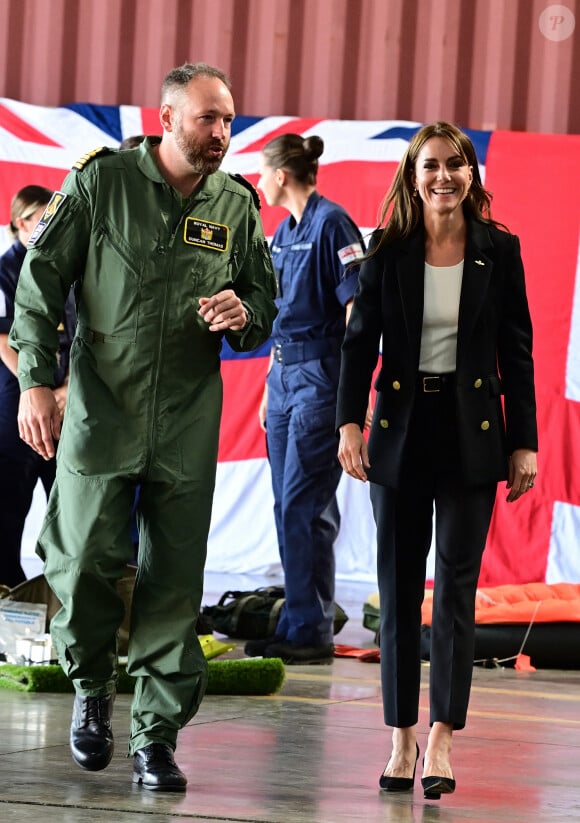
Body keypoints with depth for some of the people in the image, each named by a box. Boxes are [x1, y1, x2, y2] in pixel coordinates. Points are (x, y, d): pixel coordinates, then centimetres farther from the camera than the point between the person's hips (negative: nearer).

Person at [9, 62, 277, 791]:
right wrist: (35, 380, -8)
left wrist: (243, 314, -7)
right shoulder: (101, 182, -3)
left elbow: (264, 300, 18)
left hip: (188, 424, 2)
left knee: (175, 581, 0)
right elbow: (39, 281, -1)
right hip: (100, 410, -2)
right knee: (85, 561, -8)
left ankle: (156, 738, 8)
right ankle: (91, 683, 21)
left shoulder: (236, 204, 7)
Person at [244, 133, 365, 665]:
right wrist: (270, 388, 20)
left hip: (320, 375, -9)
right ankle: (297, 627, 12)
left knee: (303, 505, -11)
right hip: (285, 373, 9)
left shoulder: (331, 223, -11)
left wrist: (348, 387, -18)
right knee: (289, 507, 8)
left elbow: (357, 307, -14)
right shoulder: (284, 232, 16)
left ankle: (312, 631, -9)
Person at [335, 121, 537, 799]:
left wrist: (524, 442, 0)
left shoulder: (499, 250, 2)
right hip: (400, 432, 1)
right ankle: (401, 741, 9)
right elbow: (359, 341, 0)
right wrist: (349, 422, -13)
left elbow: (516, 351, 4)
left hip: (471, 435, -1)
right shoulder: (387, 251, 2)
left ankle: (441, 741, -6)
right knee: (398, 591, 4)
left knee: (456, 586, -6)